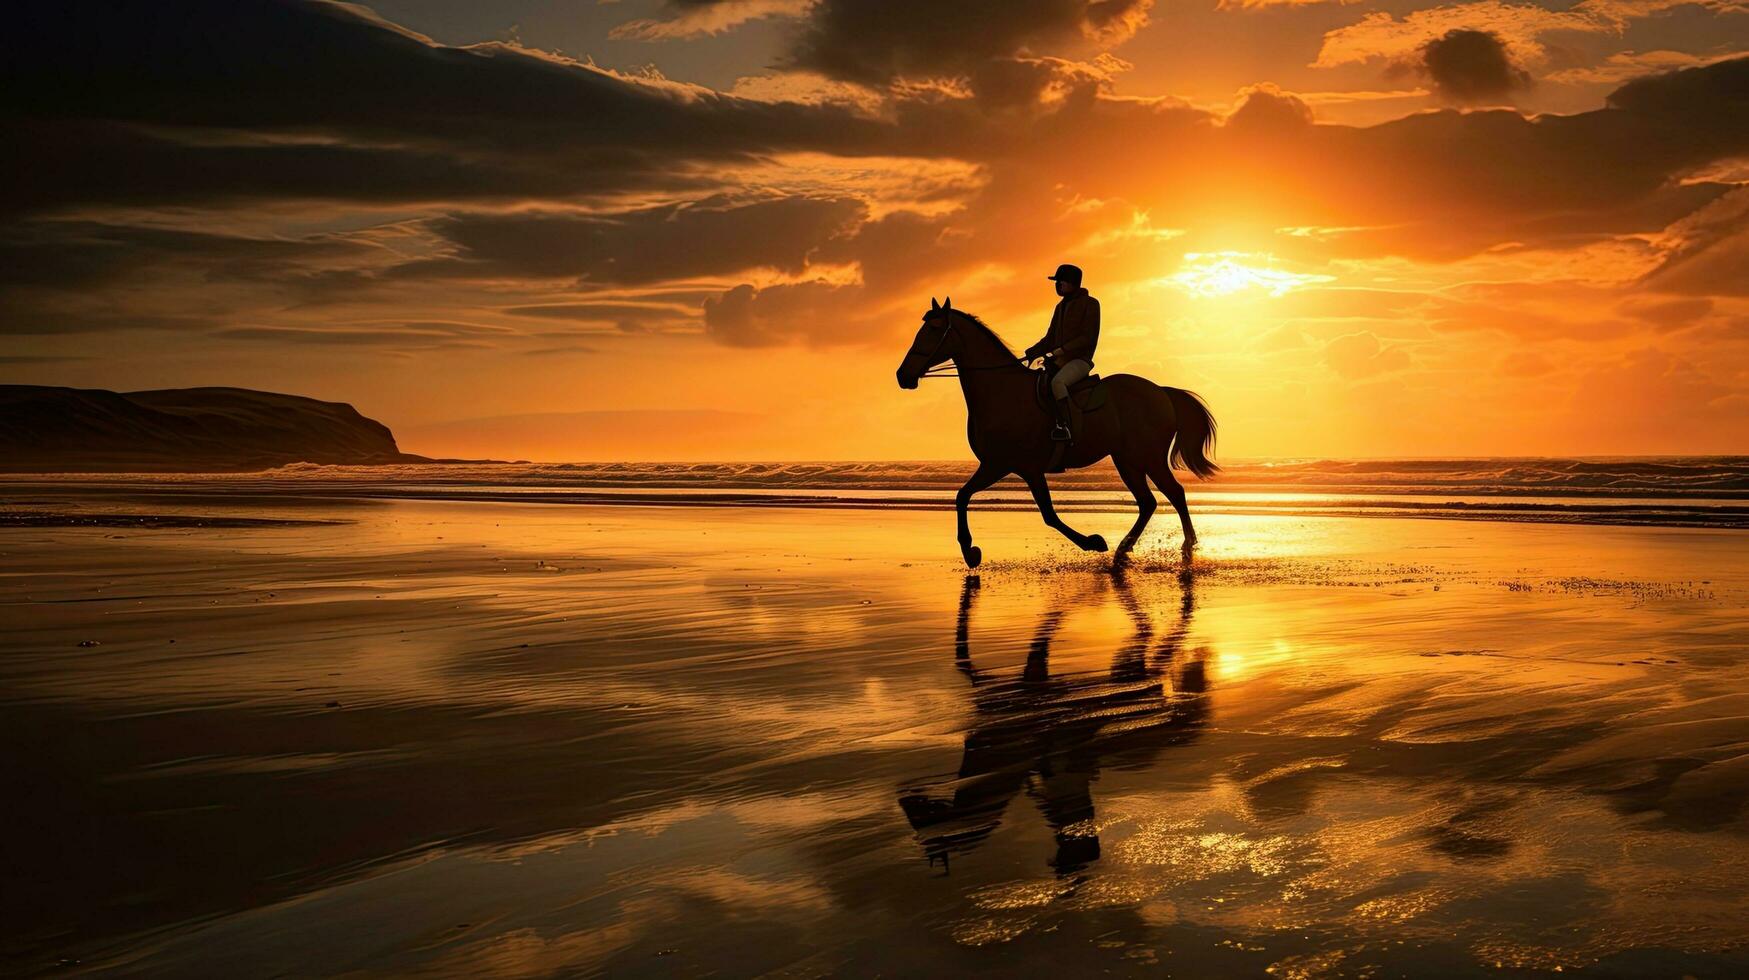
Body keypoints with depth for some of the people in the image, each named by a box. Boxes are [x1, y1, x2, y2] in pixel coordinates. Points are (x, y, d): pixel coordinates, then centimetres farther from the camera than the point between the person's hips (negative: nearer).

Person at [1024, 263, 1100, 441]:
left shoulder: (1089, 304, -5)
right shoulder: (1061, 306, 18)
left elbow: (1088, 338, -13)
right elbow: (1050, 338, 20)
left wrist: (1061, 350, -19)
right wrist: (1031, 352, 4)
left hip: (1079, 360, -8)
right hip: (1059, 360, 8)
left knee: (1057, 382, -35)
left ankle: (1064, 427, -34)